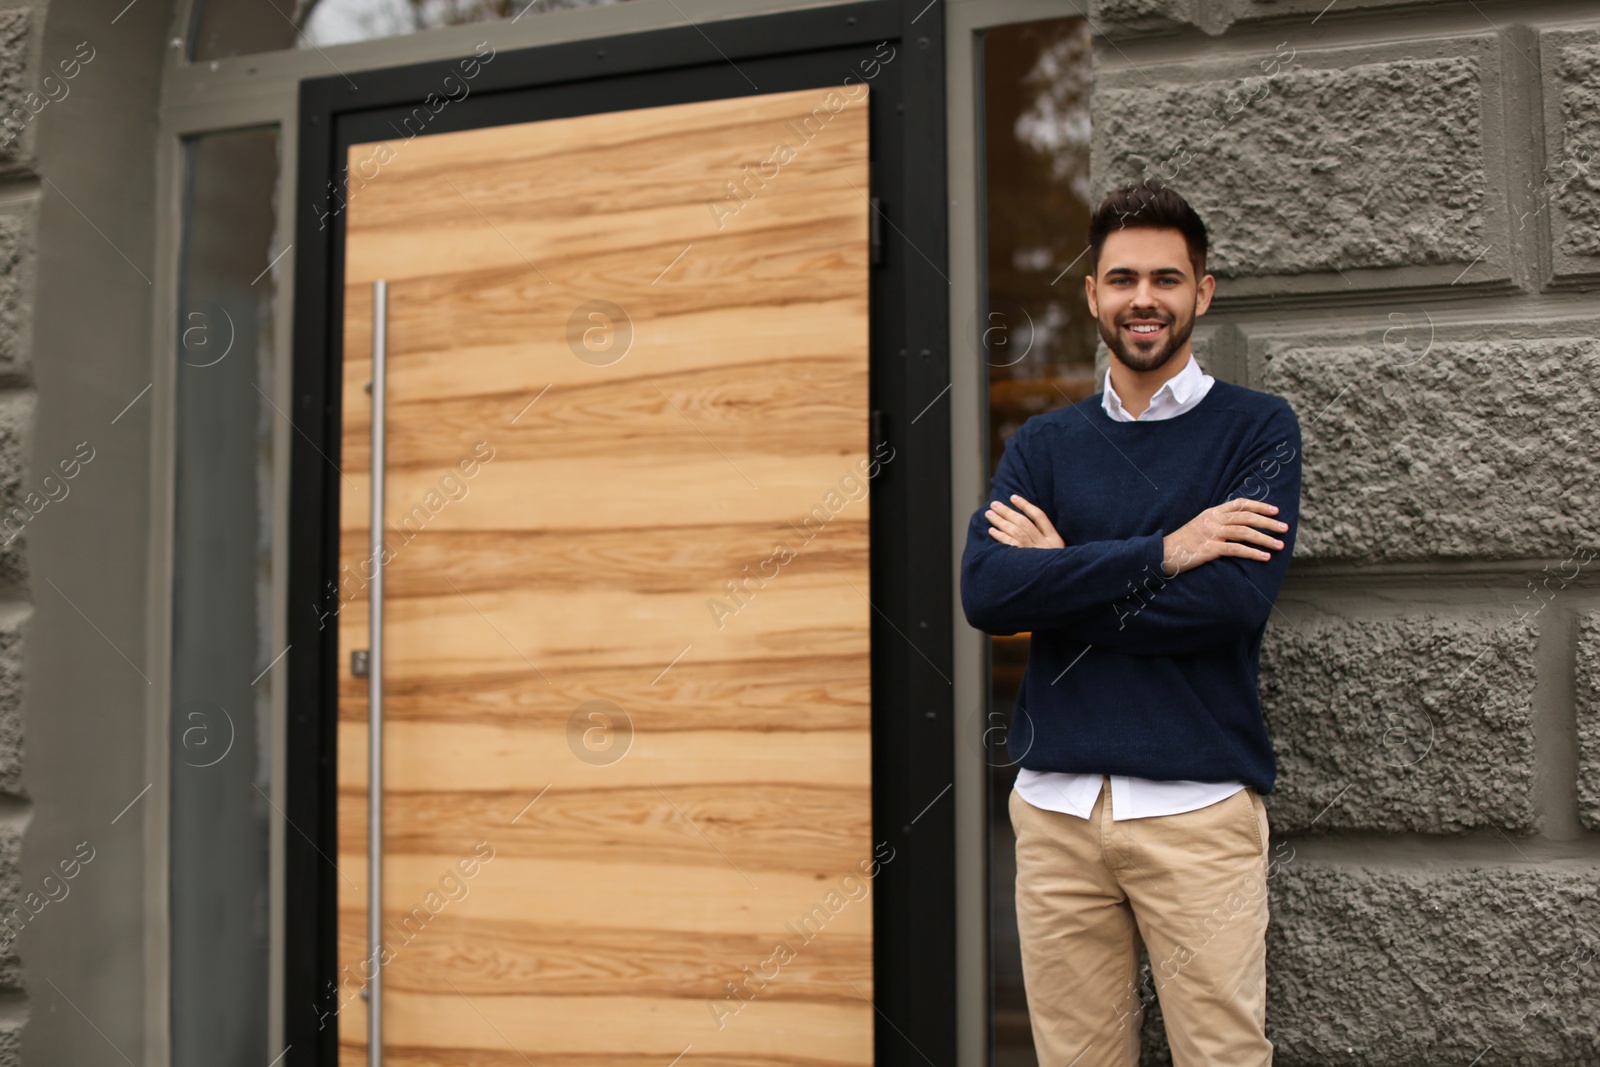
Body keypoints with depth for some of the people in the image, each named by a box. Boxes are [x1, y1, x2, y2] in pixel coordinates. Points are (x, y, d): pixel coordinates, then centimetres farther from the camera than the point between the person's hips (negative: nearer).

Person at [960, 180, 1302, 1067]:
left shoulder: (1258, 428, 2)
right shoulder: (1044, 444, 11)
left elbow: (1236, 596, -13)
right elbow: (983, 590, -7)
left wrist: (1064, 580, -6)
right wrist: (1160, 553, -12)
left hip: (1198, 804, -3)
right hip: (1056, 803, 3)